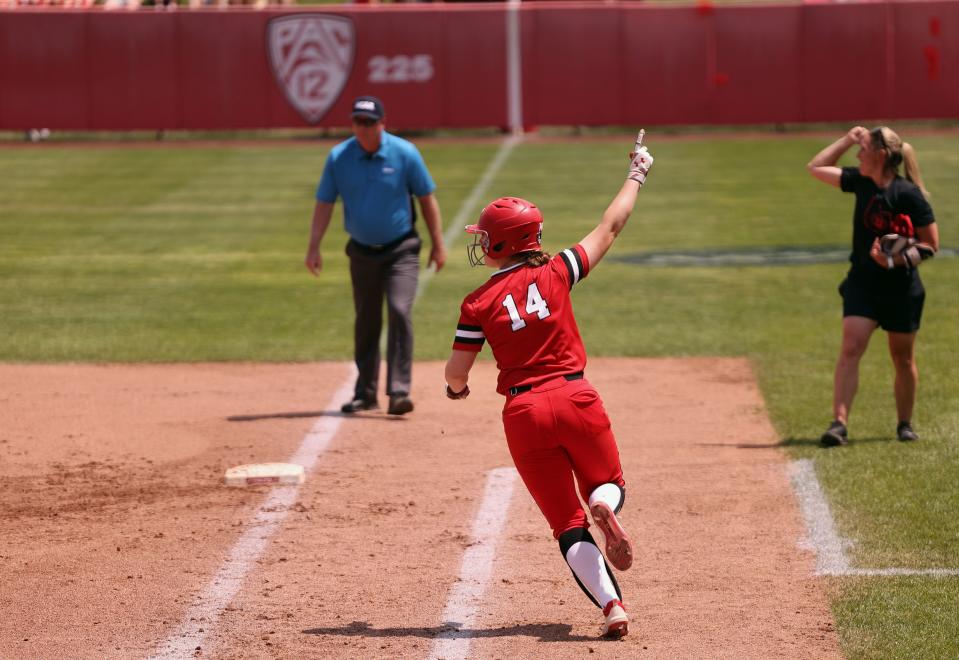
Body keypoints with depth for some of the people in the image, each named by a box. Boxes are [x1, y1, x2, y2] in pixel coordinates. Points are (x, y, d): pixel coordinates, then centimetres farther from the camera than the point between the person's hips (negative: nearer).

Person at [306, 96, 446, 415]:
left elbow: (426, 198, -1)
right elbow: (324, 204, -1)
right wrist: (314, 248, -9)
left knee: (399, 311, -18)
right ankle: (365, 394, 22)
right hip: (362, 253, 3)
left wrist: (438, 245, 0)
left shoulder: (405, 153, -10)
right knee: (366, 321, 11)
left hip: (401, 250, -3)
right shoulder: (338, 157, -6)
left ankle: (399, 392, -19)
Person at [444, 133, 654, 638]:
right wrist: (636, 175, 25)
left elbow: (456, 373, -1)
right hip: (576, 398, 1)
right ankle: (605, 505, -17)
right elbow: (609, 229, 11)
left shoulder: (480, 303, -3)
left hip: (524, 414, -1)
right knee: (607, 482, 23)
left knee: (567, 523, 8)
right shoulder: (556, 273, 1)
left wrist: (456, 387, 24)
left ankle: (612, 605, -13)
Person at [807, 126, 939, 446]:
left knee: (903, 359, 9)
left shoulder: (909, 195, -14)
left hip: (902, 288, -4)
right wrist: (846, 139, 7)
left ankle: (905, 424, 27)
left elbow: (931, 245, -11)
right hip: (862, 284, 4)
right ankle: (839, 423, -20)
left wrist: (896, 259, -23)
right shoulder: (861, 182, 2)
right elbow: (816, 167, 13)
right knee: (850, 347, -13)